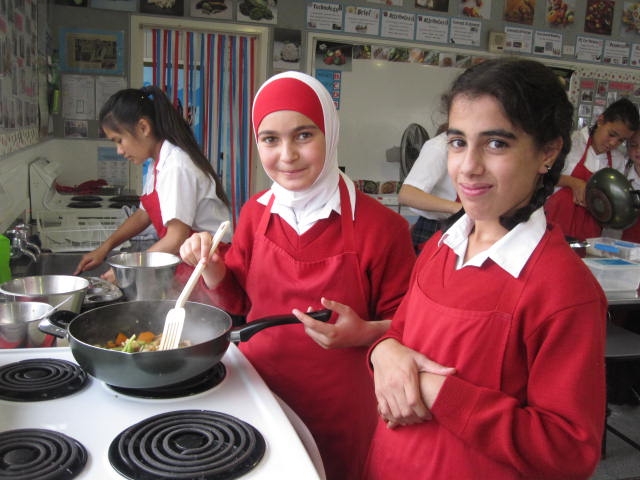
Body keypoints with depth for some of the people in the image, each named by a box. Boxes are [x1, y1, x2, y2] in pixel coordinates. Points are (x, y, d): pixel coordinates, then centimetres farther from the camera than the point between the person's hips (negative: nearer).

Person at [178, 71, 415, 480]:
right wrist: (213, 271, -10)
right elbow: (238, 303, 8)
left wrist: (363, 333, -25)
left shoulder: (379, 226, -17)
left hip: (339, 410, -3)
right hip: (260, 392, 4)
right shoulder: (256, 213, -2)